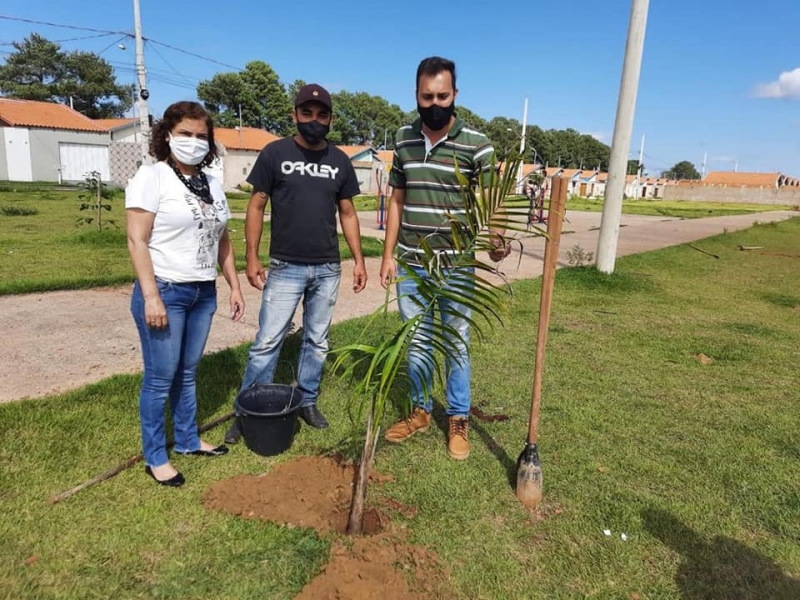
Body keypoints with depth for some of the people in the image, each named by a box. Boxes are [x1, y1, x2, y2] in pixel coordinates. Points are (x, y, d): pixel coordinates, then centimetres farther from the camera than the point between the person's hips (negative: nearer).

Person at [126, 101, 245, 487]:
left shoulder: (211, 185, 11)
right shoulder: (151, 177, -7)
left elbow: (222, 241, 16)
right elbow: (137, 240, -13)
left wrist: (234, 286, 12)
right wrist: (150, 296, -19)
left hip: (203, 292, 6)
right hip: (165, 291, -6)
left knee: (188, 372, 16)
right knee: (161, 377, 2)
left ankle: (188, 440, 31)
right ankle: (154, 457, 18)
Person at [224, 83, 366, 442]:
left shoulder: (340, 161, 7)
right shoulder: (275, 154, -2)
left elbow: (347, 214, 11)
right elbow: (256, 207, 0)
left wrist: (359, 259, 5)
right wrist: (252, 257, -6)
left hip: (328, 268, 3)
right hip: (285, 267, -3)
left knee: (317, 341, 12)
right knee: (267, 342, 0)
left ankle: (307, 401, 27)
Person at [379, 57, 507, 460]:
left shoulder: (475, 144, -6)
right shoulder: (404, 139, 6)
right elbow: (397, 200, 9)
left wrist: (497, 239, -31)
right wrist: (388, 254, 5)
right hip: (410, 264, 4)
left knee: (457, 344, 8)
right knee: (416, 343, 14)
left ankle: (458, 420, 25)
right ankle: (420, 411, 31)